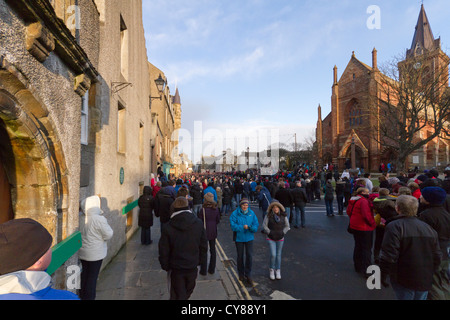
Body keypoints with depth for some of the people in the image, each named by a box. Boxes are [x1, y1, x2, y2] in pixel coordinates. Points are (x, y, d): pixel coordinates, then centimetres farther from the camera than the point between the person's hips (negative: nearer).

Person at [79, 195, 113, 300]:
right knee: (93, 276, 8)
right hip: (95, 254, -6)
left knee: (85, 273, 22)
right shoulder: (99, 219, -23)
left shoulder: (80, 219, -5)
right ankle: (89, 297, 19)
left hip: (82, 253, 6)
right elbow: (108, 234, -17)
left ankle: (82, 295, 36)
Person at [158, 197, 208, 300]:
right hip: (192, 266, 2)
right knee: (188, 291, 24)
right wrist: (201, 261, 11)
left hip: (175, 269, -2)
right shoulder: (198, 223, -8)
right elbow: (203, 246, 0)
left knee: (177, 295, 13)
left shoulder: (168, 227, -16)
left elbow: (163, 250, -9)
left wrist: (165, 266, 5)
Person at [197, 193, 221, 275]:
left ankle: (203, 271, 16)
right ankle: (212, 269, 26)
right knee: (213, 250, 15)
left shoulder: (203, 210, -18)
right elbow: (218, 220, 4)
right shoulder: (216, 209, -6)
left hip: (205, 232, -4)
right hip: (213, 232, 4)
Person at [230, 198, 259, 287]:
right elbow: (233, 225, -17)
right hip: (239, 238, -1)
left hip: (249, 237, 2)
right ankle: (241, 274, 33)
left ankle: (248, 276, 12)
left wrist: (252, 227, -23)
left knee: (249, 256, -4)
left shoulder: (251, 213, -1)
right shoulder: (235, 213, -10)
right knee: (240, 256, 12)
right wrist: (242, 227, -26)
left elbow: (256, 224, -2)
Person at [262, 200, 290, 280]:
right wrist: (269, 232, -10)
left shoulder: (283, 216, -4)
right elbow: (264, 225, -5)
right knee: (273, 255, -8)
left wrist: (283, 233, -5)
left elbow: (287, 226, 5)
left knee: (278, 255, 12)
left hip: (280, 238, 2)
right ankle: (271, 270, 17)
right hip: (271, 238, -2)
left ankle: (278, 271, 29)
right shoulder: (268, 215, -11)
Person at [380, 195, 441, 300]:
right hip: (425, 281, 6)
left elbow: (388, 256, -22)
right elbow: (437, 256, 9)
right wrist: (430, 273, 22)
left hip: (404, 281, -6)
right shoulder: (428, 227, 4)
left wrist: (383, 275, -9)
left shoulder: (394, 226, -18)